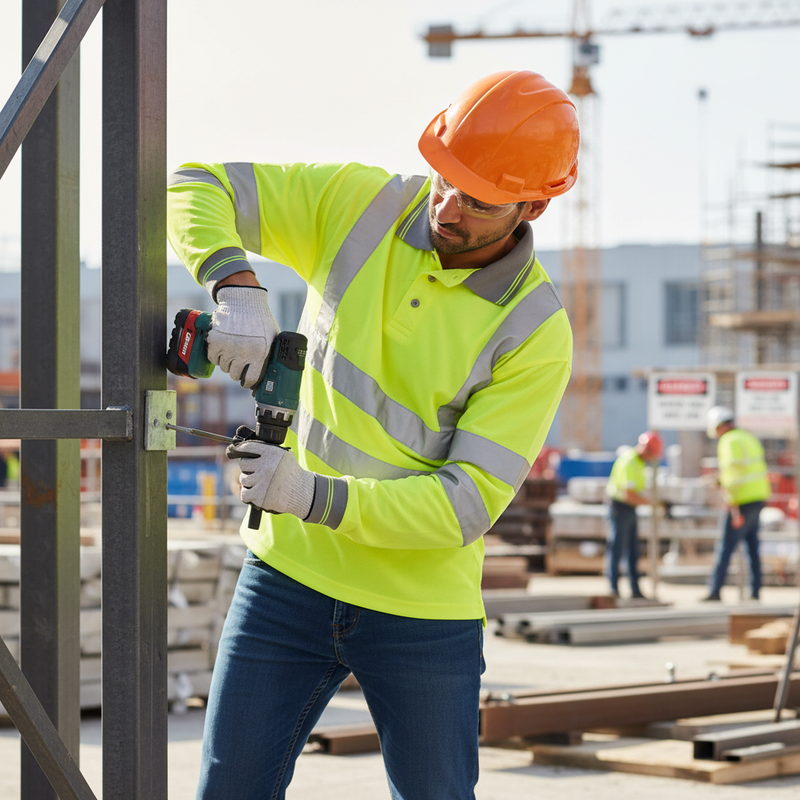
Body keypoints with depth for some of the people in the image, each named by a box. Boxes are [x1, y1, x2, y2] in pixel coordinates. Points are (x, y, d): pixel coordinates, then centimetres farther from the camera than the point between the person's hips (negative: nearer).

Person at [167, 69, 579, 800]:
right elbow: (194, 188, -4)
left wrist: (314, 495, -30)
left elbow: (468, 503, -18)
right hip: (290, 575, 2)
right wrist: (237, 288, -24)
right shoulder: (361, 204, -6)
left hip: (423, 611, -2)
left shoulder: (534, 332, -14)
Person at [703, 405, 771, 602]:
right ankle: (755, 591, 13)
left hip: (742, 502, -9)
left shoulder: (729, 441, -12)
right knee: (752, 547, 13)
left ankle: (715, 590, -8)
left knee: (725, 547, -6)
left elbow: (735, 470, -20)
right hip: (759, 498, 9)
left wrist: (733, 503, -20)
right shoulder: (749, 438, 15)